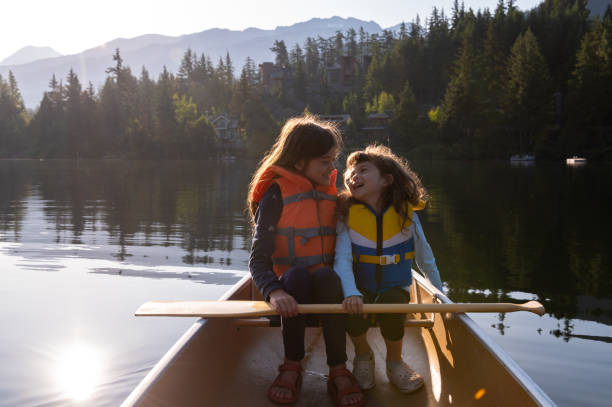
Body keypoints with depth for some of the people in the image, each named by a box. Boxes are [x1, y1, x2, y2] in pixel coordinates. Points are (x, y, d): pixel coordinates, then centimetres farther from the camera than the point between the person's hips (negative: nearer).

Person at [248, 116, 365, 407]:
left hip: (328, 285, 3)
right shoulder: (277, 195, -5)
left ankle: (338, 371, -29)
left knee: (327, 276, -31)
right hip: (291, 286, -2)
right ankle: (292, 366, -22)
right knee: (296, 275, -35)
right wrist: (275, 292, -34)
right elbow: (258, 260, -13)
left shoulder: (331, 193, 10)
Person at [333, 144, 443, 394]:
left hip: (394, 288, 1)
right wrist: (351, 293, -37)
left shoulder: (406, 214, -5)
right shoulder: (347, 215, -7)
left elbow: (425, 257, 9)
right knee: (353, 311, -32)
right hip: (360, 289, 0)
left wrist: (440, 294, 16)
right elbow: (342, 259, -19)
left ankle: (394, 362, 0)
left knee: (391, 308, -32)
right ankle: (363, 355, 3)